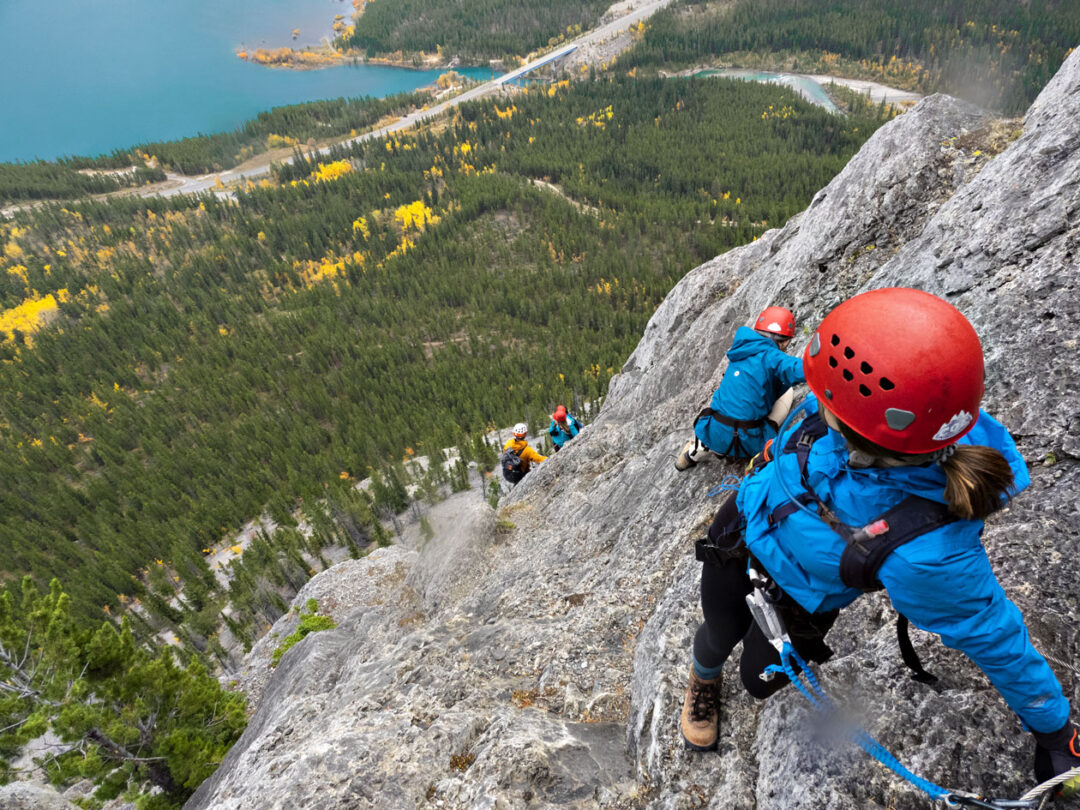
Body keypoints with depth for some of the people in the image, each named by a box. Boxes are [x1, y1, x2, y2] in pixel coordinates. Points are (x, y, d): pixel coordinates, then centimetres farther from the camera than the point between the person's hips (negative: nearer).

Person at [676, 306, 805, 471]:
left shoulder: (740, 353, 9)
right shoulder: (771, 357, -11)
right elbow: (802, 369, -30)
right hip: (747, 444, -5)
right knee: (788, 392, 12)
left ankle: (693, 452, 30)